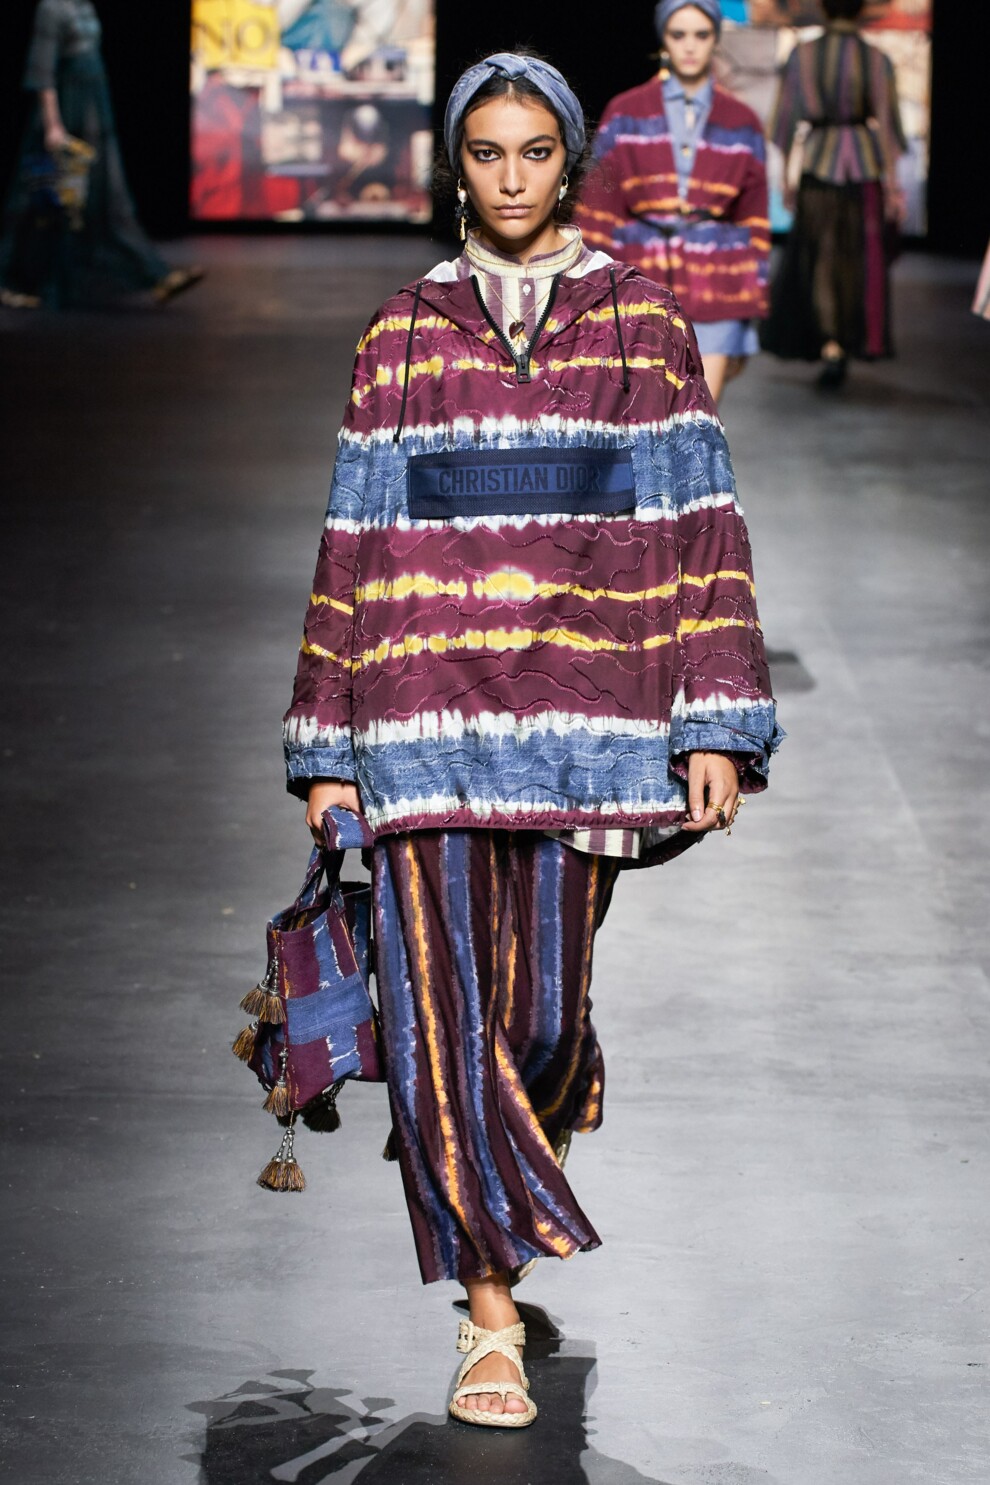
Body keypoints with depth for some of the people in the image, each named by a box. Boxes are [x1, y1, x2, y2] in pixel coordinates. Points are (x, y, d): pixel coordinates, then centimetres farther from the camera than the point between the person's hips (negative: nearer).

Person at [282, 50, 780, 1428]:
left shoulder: (640, 321, 5)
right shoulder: (402, 338, 8)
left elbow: (697, 528, 3)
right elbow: (358, 543, 10)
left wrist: (715, 724, -5)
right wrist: (329, 744, 6)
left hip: (582, 711, 0)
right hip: (430, 708, 0)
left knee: (543, 1002, 3)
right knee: (443, 1010, -7)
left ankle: (522, 1151, 38)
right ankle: (492, 1319, -1)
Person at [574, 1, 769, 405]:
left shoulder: (742, 124, 7)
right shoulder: (625, 115, 3)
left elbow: (754, 222, 10)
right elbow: (597, 212, 4)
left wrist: (752, 310, 8)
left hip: (715, 288, 0)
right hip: (645, 279, 0)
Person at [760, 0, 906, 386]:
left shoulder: (802, 55, -2)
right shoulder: (877, 60, -5)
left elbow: (785, 118, 1)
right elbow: (888, 125, -7)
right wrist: (893, 184, -2)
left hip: (818, 162, 0)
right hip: (865, 165, 0)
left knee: (819, 258, 8)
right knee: (859, 260, 16)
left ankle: (830, 346, -7)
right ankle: (854, 343, 25)